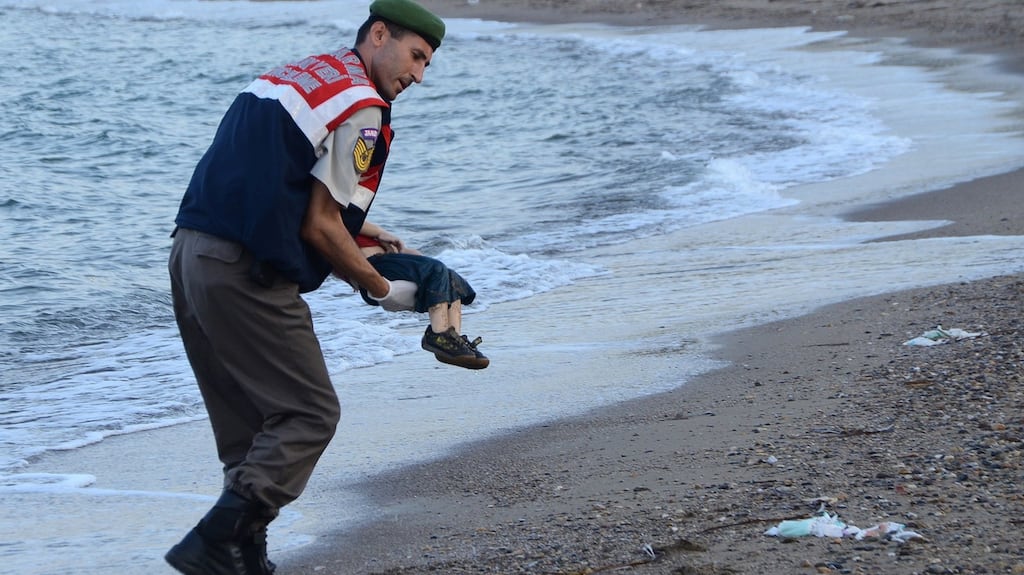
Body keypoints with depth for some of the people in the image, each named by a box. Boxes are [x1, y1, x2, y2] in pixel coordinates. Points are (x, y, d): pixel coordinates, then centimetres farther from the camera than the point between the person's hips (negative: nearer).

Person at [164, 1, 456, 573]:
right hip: (244, 274, -9)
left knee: (249, 421, 15)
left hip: (190, 253, 10)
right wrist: (383, 289, 4)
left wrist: (355, 228, 27)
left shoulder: (299, 73, 21)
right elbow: (319, 229, -9)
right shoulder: (361, 107, -7)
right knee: (309, 414, -3)